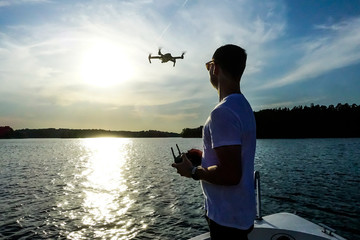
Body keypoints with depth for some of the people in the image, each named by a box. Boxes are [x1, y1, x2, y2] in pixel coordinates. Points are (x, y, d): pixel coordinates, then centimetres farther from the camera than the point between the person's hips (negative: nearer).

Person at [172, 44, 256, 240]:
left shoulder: (223, 112, -26)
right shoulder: (243, 105, 6)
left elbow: (230, 174, -29)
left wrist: (193, 171, -15)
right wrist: (204, 156, 11)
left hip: (227, 219, -9)